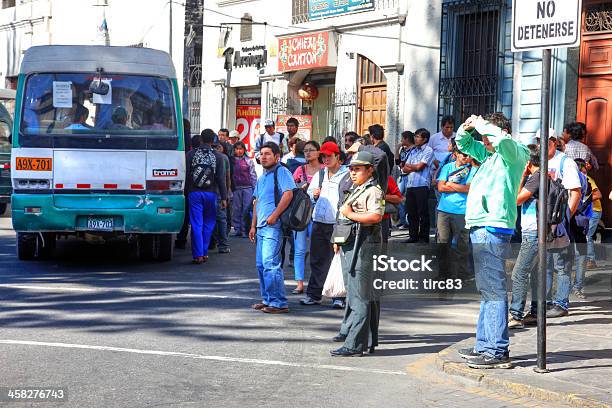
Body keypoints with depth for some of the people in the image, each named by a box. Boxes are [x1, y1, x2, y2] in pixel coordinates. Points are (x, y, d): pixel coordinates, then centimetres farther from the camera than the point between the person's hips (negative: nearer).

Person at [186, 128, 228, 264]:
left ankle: (198, 255, -4)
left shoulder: (191, 154, 1)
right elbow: (221, 178, -1)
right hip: (211, 193, 0)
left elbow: (186, 175, 1)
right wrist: (223, 197, 2)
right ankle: (204, 253, 13)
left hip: (194, 193, 0)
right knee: (208, 224, 11)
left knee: (196, 225, 0)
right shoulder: (218, 156, 0)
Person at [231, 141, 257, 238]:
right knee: (236, 209, 2)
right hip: (236, 188, 1)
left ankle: (245, 230, -2)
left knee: (246, 208, -4)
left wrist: (255, 188, 3)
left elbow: (253, 175, 8)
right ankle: (237, 229, 6)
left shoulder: (249, 161, 7)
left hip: (248, 187, -1)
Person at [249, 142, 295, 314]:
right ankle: (267, 300, 18)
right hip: (262, 227, 10)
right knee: (261, 265, 10)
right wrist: (253, 225, 21)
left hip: (273, 226, -9)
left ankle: (279, 303, -10)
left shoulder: (281, 172, -7)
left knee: (270, 264, -14)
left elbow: (288, 194, -19)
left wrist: (274, 215, -22)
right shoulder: (262, 177, 22)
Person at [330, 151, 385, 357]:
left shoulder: (373, 191, -10)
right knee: (353, 292, 19)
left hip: (363, 246, -10)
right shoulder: (356, 191, 22)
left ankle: (355, 344, -13)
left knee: (359, 297, -11)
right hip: (349, 246, 10)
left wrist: (350, 214, -17)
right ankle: (349, 330, 31)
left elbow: (376, 216, -25)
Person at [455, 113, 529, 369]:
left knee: (493, 290, -11)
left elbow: (502, 139, -27)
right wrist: (467, 128, 11)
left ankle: (498, 352, -12)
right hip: (480, 227, 10)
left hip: (493, 228, -10)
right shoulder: (489, 154, 20)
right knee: (486, 290, 14)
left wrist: (482, 125, -12)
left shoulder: (513, 153, -4)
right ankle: (484, 345, 21)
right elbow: (463, 144, 32)